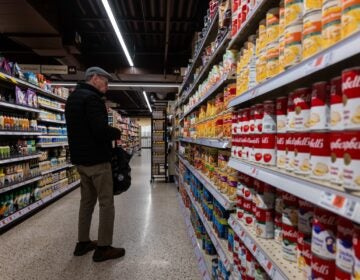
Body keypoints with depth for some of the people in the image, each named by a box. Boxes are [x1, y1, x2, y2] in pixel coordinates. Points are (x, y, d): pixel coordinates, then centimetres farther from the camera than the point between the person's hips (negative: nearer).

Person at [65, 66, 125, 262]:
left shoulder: (73, 98, 17)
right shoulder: (92, 98, -16)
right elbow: (101, 131, -27)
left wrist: (109, 133, 10)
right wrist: (117, 133, -6)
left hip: (80, 158, 10)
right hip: (96, 159, -10)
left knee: (87, 200, 17)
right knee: (106, 203, 0)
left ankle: (83, 243, 27)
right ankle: (103, 248, 9)